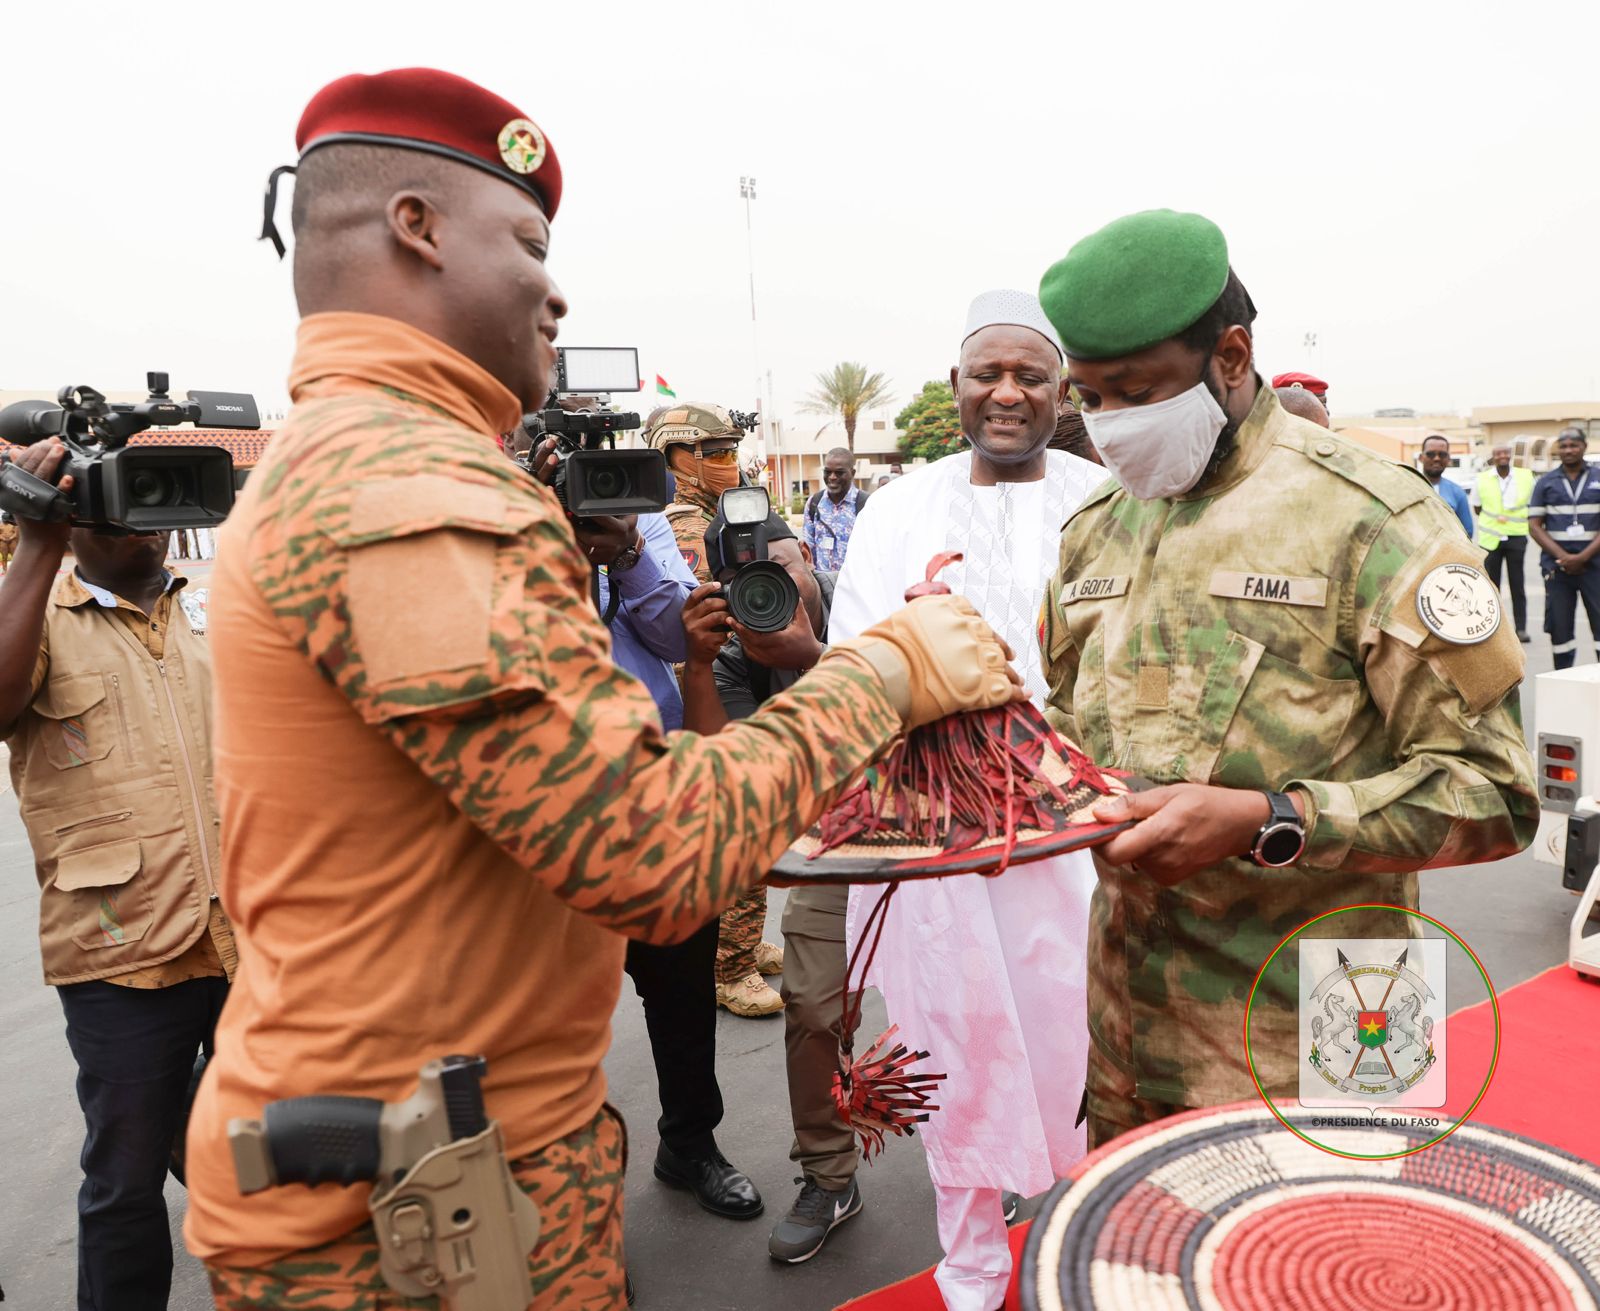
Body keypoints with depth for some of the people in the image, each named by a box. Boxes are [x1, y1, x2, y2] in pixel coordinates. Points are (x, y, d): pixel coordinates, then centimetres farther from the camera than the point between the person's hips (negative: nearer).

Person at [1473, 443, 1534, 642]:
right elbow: (1477, 507, 10)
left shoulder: (1526, 477, -1)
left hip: (1516, 537, -1)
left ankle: (1521, 627, 7)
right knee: (1491, 584, 6)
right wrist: (1494, 517, -2)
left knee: (1517, 584, 2)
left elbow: (1532, 505, 9)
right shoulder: (1483, 478, 0)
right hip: (1490, 537, 1)